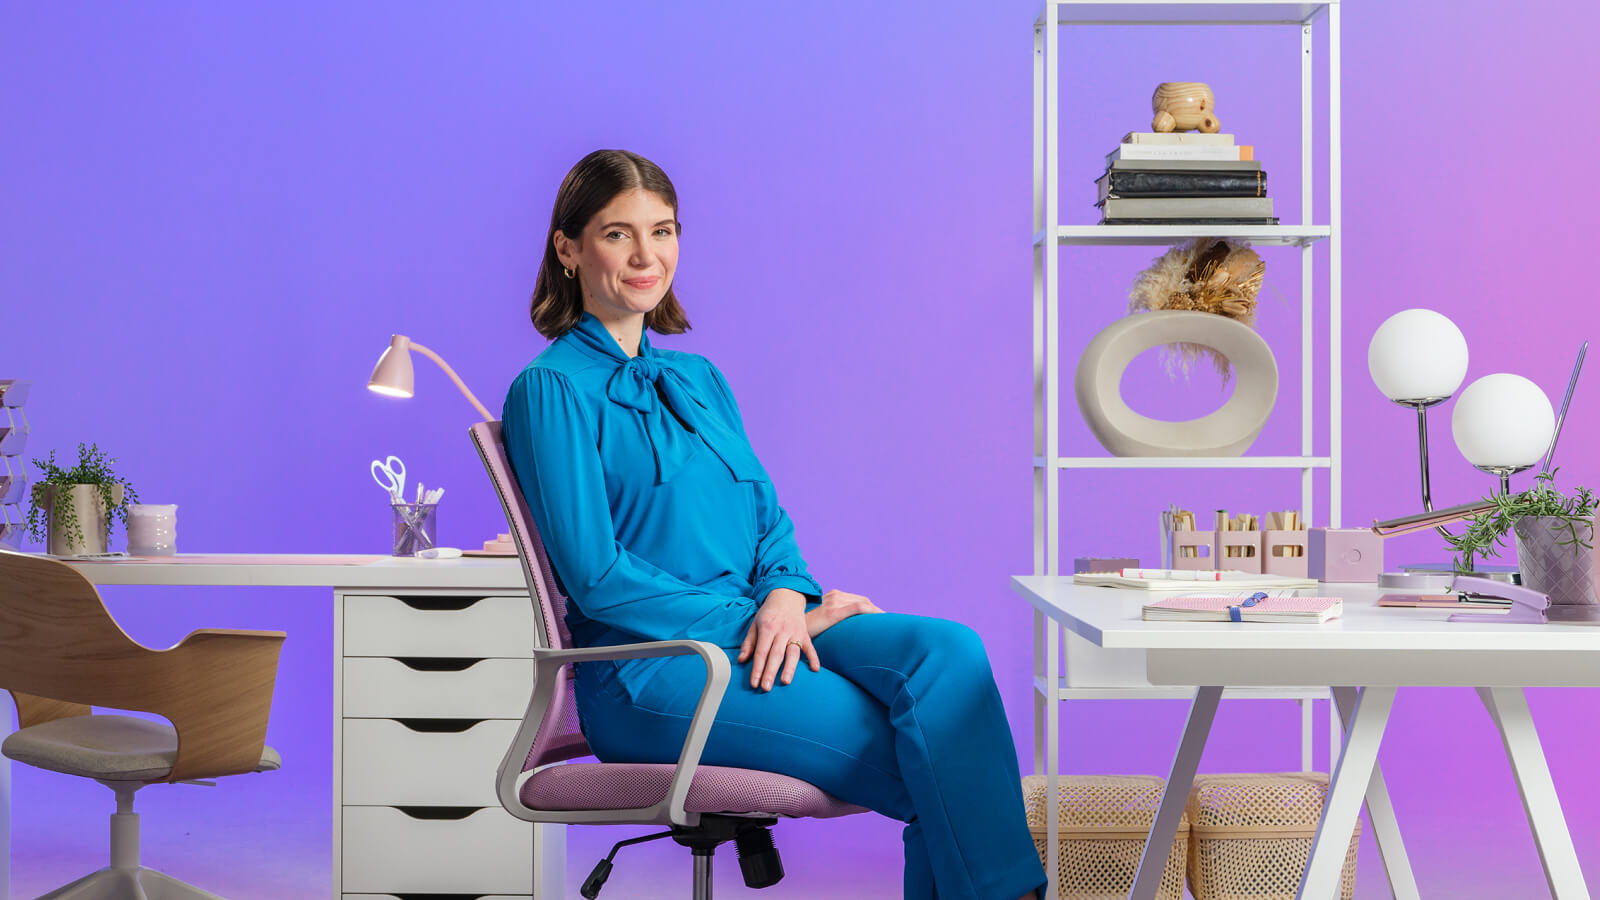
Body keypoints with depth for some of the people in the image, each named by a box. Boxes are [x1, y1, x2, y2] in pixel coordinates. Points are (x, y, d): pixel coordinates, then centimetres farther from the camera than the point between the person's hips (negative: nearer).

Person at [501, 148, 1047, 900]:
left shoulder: (699, 379, 20)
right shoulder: (552, 390, -4)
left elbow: (768, 515, 16)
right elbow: (596, 576, -11)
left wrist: (786, 593, -7)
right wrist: (751, 618, -13)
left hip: (754, 635, 6)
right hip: (649, 669, -6)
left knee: (950, 650, -23)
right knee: (924, 761, -24)